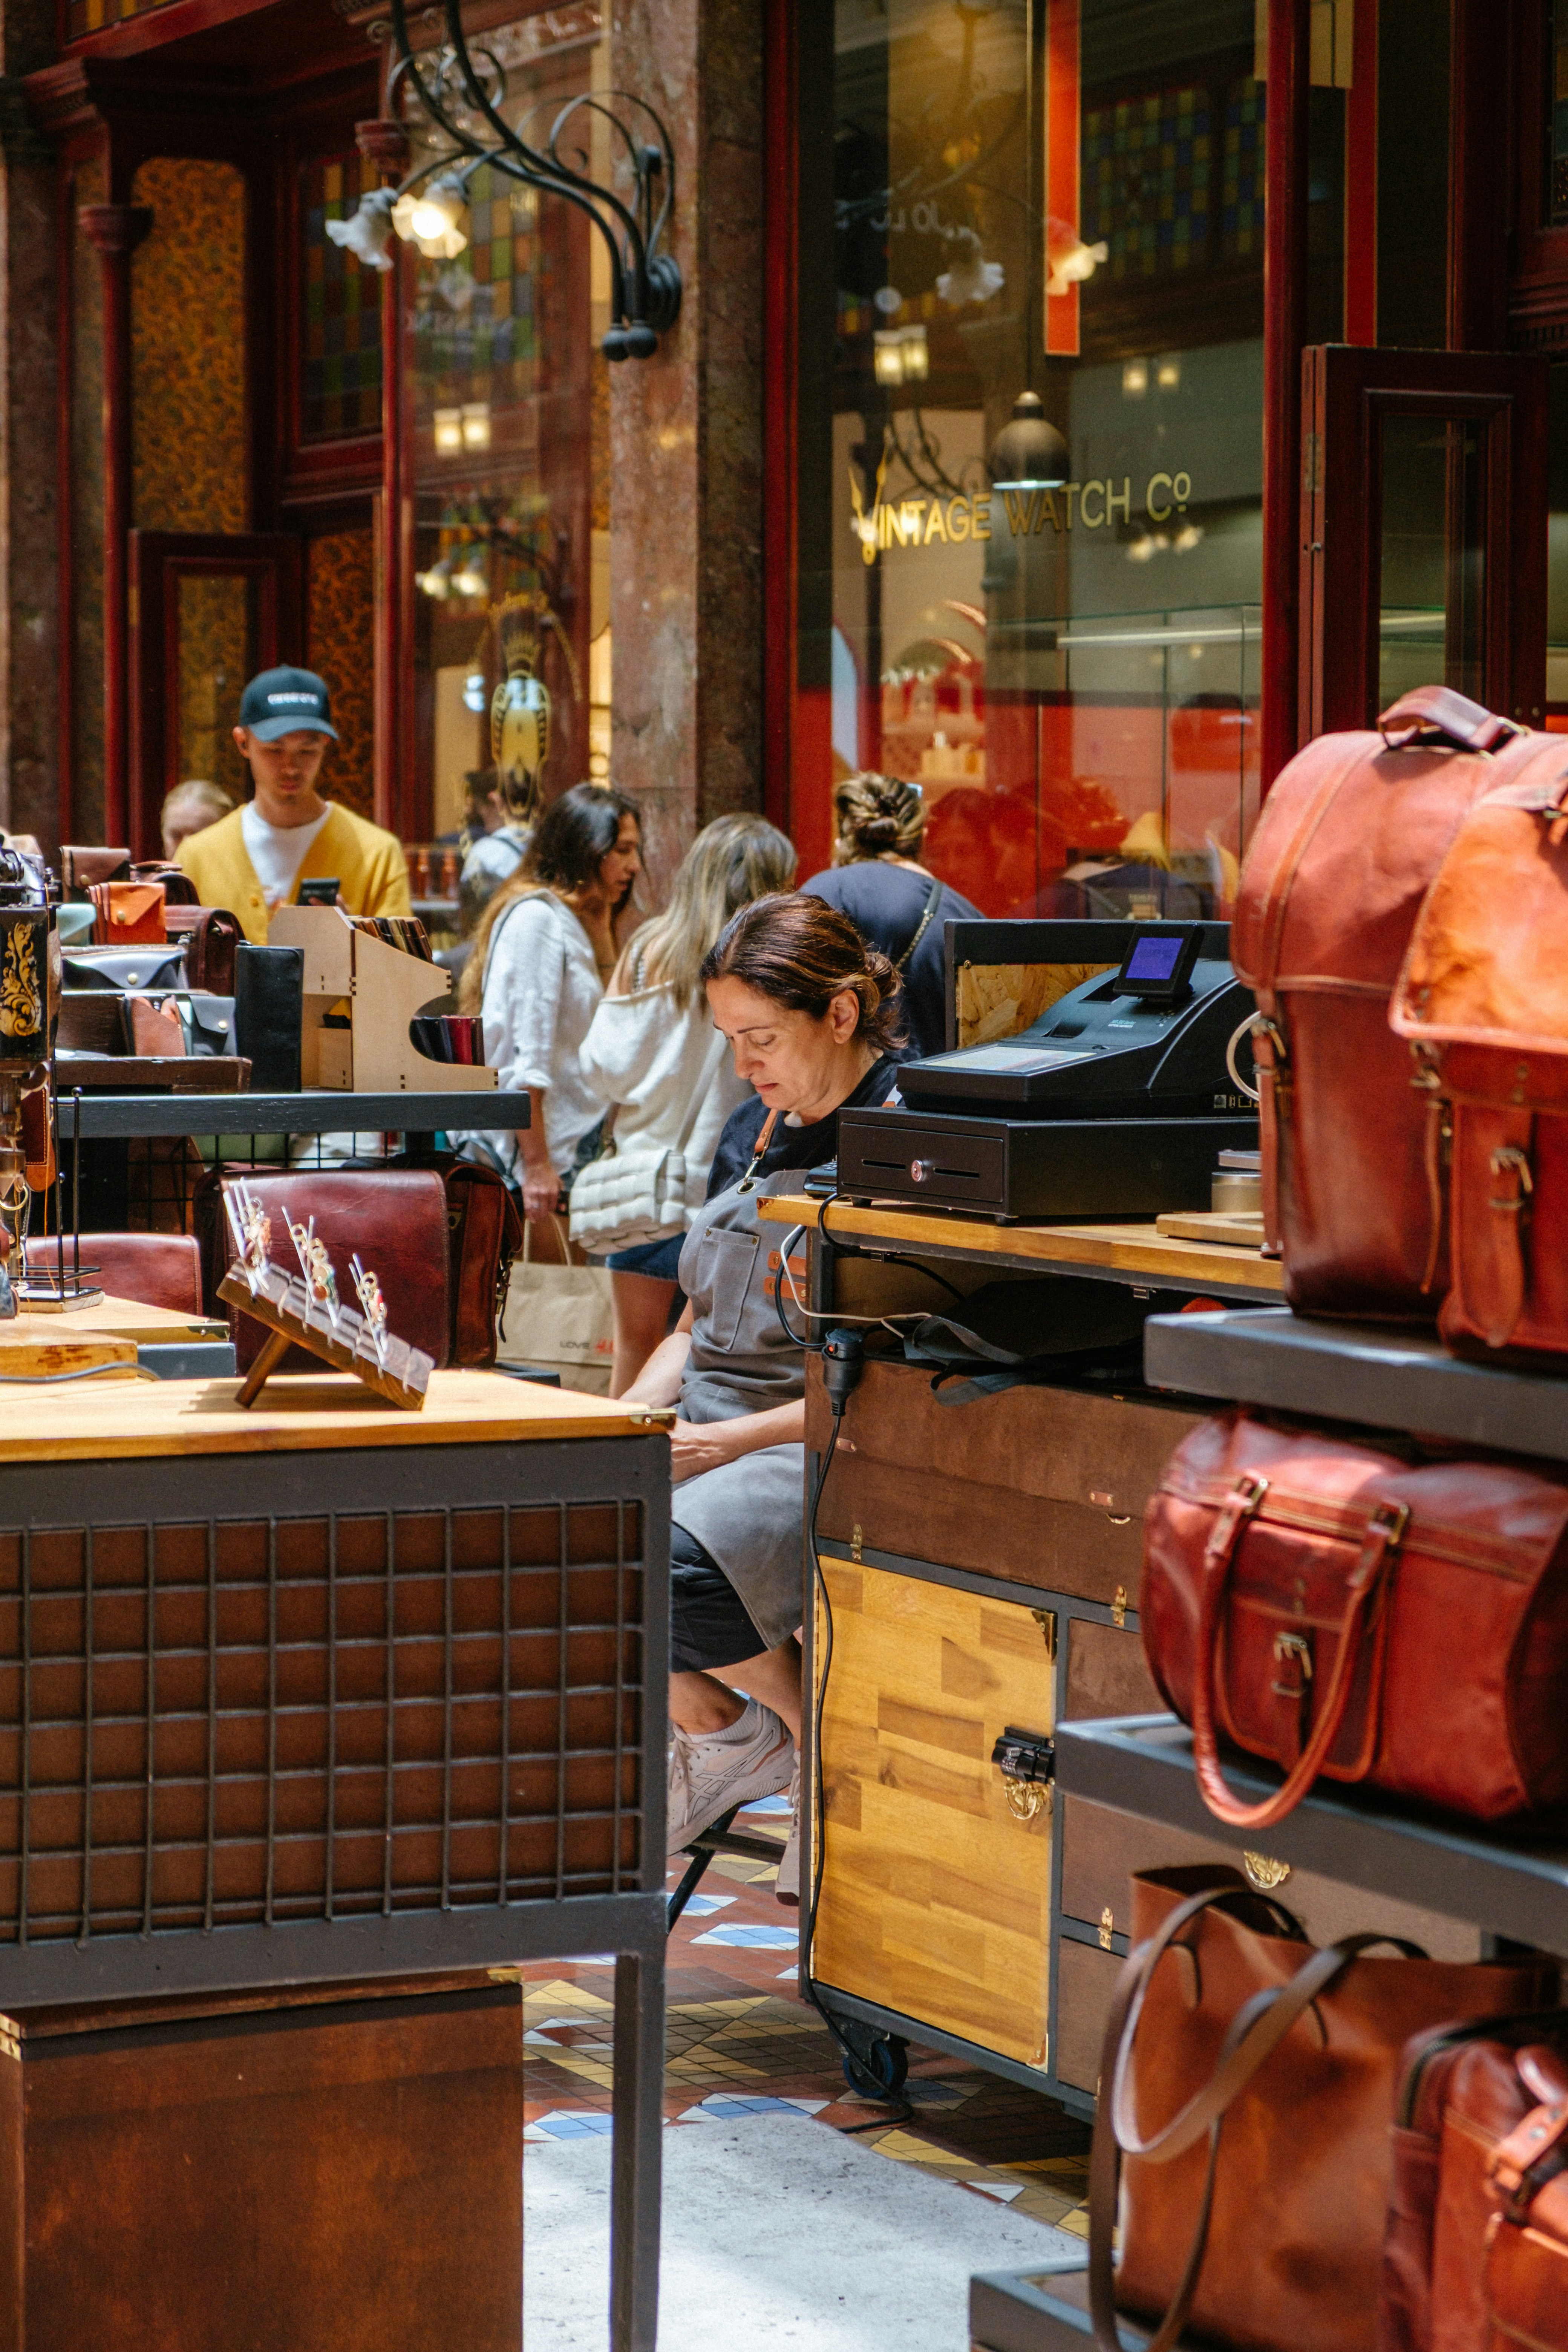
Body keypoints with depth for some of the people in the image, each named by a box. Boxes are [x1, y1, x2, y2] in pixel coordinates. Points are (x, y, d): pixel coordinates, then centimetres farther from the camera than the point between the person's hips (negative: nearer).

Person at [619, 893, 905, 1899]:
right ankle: (717, 1732, 5)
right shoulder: (753, 1133, 17)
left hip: (827, 1451, -8)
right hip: (709, 1429, 8)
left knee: (661, 1565, -34)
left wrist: (731, 1443, -20)